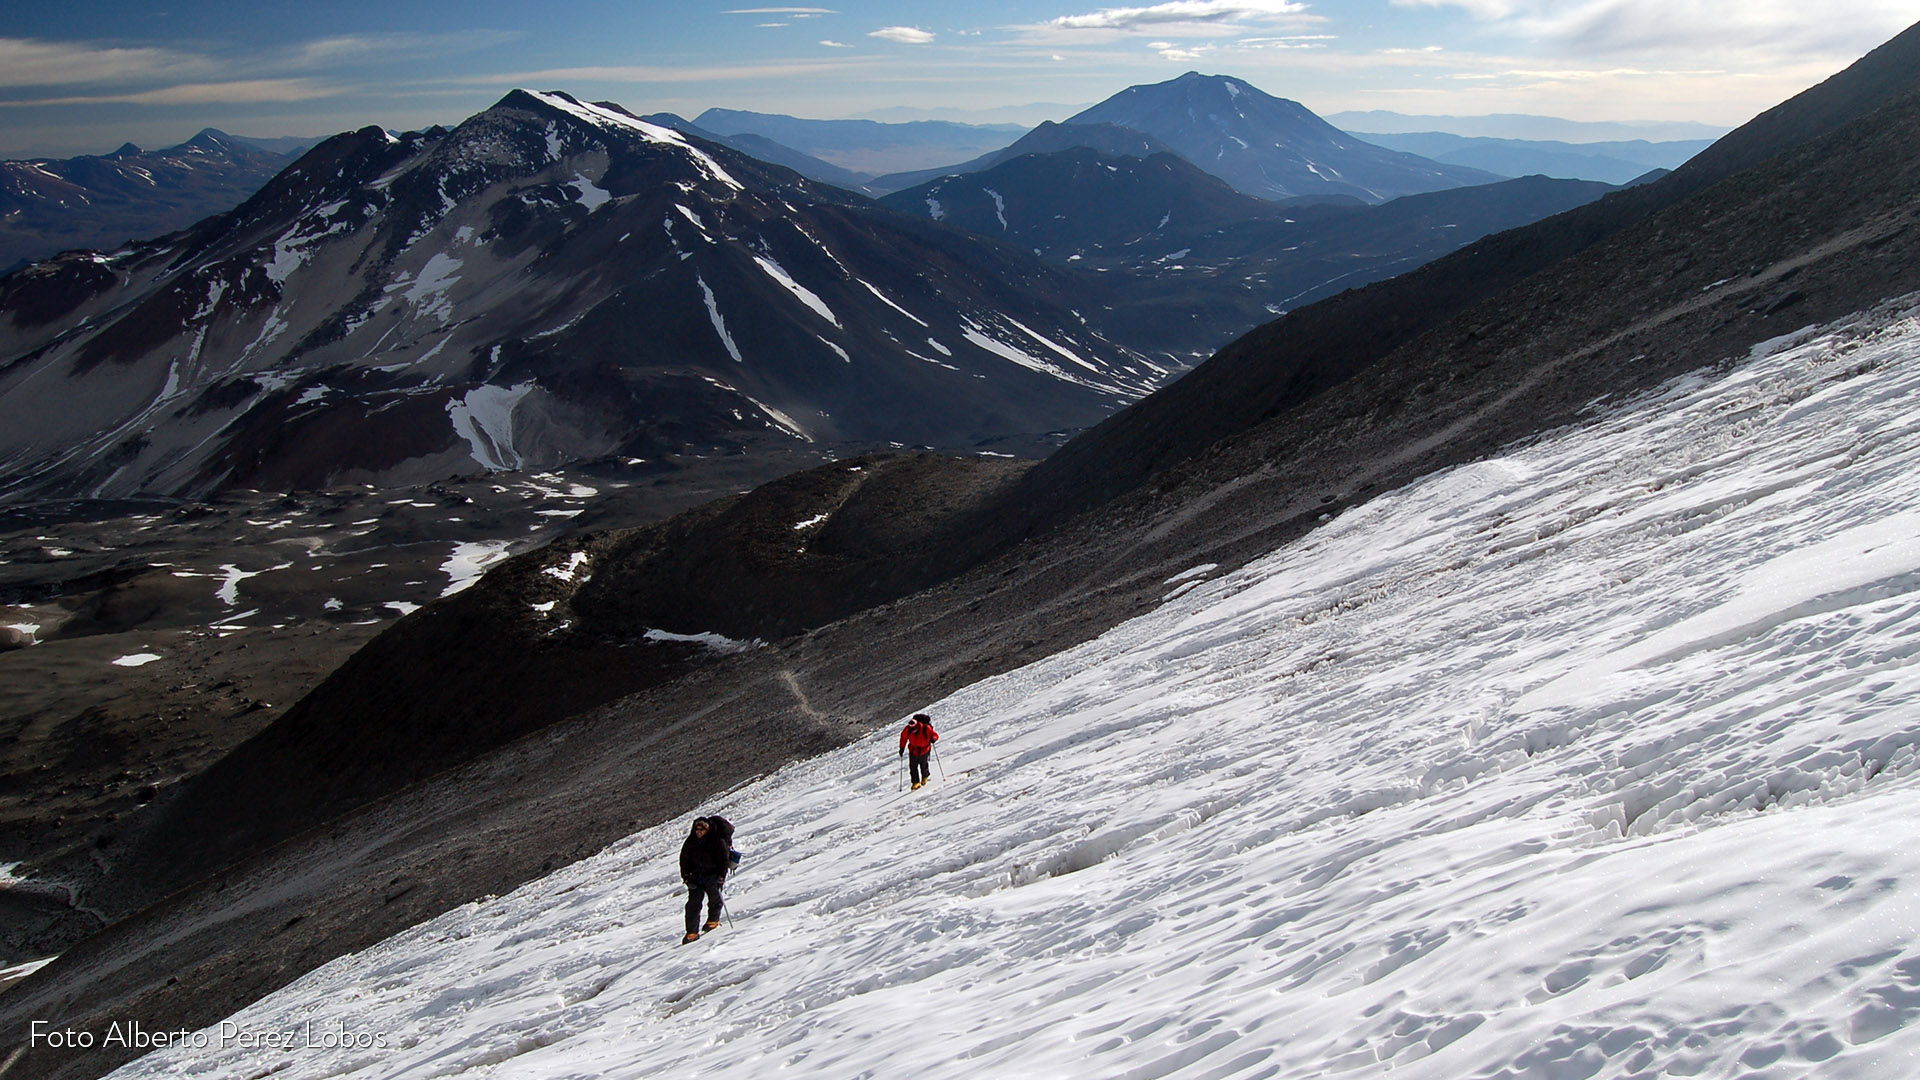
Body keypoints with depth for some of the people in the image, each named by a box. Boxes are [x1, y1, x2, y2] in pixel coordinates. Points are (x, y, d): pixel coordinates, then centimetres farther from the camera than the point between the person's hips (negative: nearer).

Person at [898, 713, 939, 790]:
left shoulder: (926, 729, -29)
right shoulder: (908, 729, -21)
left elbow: (935, 735, -18)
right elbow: (903, 737, -1)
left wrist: (933, 738, -42)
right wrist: (902, 748, 3)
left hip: (924, 750, -2)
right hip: (913, 750, 2)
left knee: (923, 766, 9)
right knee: (913, 767, -5)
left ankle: (925, 776, 41)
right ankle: (916, 782, 5)